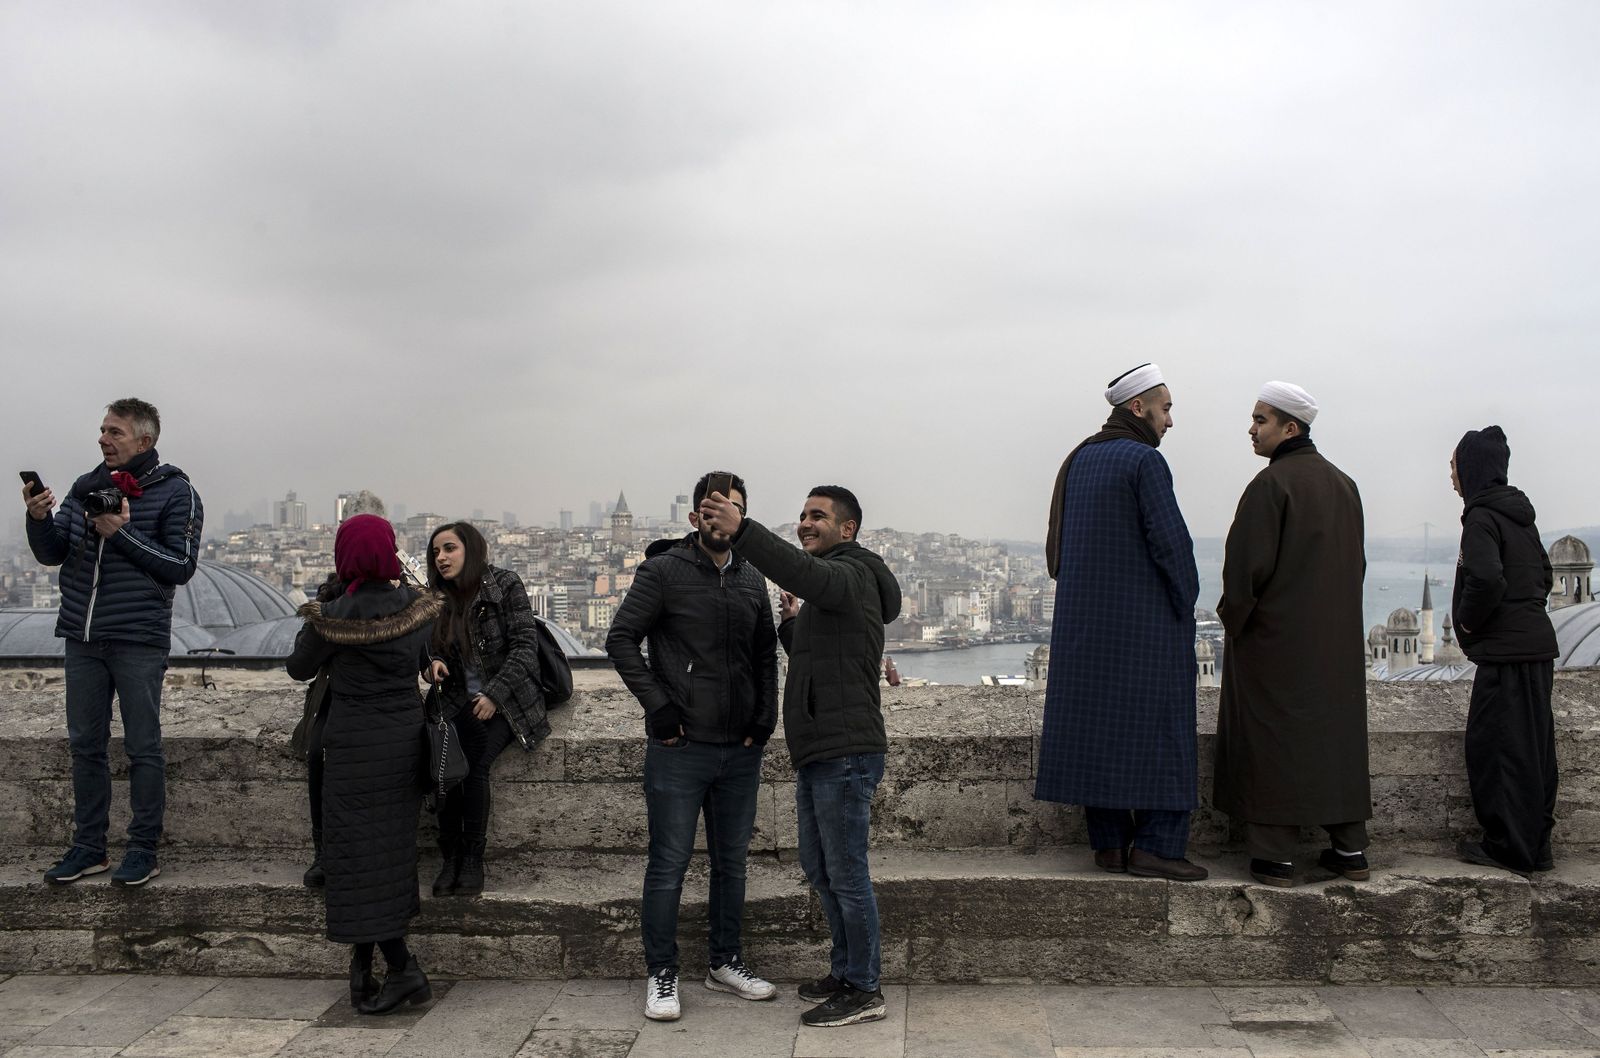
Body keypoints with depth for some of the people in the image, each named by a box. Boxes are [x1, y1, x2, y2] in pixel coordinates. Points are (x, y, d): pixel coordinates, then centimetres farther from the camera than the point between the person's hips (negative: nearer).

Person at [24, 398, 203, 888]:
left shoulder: (176, 492, -5)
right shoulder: (87, 487, 10)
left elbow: (181, 567, -11)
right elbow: (51, 554, 8)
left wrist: (123, 533, -17)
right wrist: (39, 519, -11)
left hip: (138, 640, -5)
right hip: (83, 638, 5)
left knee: (143, 748, 2)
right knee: (86, 744, 11)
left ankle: (144, 849, 12)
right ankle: (88, 847, 22)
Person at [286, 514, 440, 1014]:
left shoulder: (334, 616, -14)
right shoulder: (417, 606, -3)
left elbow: (299, 668, 1)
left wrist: (310, 624, 17)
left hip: (355, 745, -5)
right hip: (406, 738, 5)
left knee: (360, 852, 2)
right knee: (393, 848, 13)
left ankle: (403, 968, -3)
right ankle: (364, 967, 25)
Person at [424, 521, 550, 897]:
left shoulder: (505, 585, -8)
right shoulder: (439, 596, 7)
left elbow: (525, 645, -11)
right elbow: (435, 648, 17)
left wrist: (495, 694, -17)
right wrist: (434, 662, -7)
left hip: (507, 701, -4)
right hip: (460, 702, 4)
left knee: (475, 760, -26)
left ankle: (472, 858, -12)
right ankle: (451, 856, -12)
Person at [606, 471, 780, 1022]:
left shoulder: (752, 579, 11)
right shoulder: (663, 571, -5)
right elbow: (621, 639, -8)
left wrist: (765, 716, 5)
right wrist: (658, 705, -14)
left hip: (740, 750, 5)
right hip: (680, 749, -5)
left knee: (731, 861, 14)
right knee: (670, 864, 1)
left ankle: (725, 962, 29)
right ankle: (661, 974, 15)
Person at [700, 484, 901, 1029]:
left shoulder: (850, 574, -11)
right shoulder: (827, 587, 21)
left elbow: (805, 573, -36)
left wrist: (742, 530, -48)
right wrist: (791, 623, 13)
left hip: (846, 753, -11)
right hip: (819, 753, 11)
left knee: (846, 873, -2)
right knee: (819, 868, 18)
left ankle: (864, 990, 9)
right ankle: (845, 971, 31)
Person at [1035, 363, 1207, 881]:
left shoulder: (1078, 460, 11)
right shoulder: (1144, 460, -12)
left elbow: (1056, 544, 14)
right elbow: (1171, 542, -15)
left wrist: (1083, 595, 16)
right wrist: (1185, 605, -3)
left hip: (1084, 622, 7)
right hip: (1146, 621, -7)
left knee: (1096, 726, 9)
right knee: (1158, 727, 0)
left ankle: (1108, 843, 13)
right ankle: (1155, 845, 0)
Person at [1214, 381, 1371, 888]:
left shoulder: (1271, 484, -15)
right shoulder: (1343, 485, 10)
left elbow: (1247, 564, -17)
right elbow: (1357, 561, 16)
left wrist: (1233, 616, -3)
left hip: (1274, 637, -7)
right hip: (1338, 638, 7)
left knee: (1272, 737, -1)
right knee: (1337, 732, 13)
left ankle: (1275, 856, 1)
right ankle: (1350, 850, 19)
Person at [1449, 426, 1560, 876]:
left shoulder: (1482, 517, -13)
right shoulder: (1519, 513, 14)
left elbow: (1487, 579, -27)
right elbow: (1544, 574, 22)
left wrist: (1467, 622, -12)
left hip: (1506, 652, -9)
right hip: (1537, 644, 9)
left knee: (1495, 745, -1)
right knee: (1532, 746, 13)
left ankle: (1509, 848, 4)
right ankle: (1535, 845, 22)